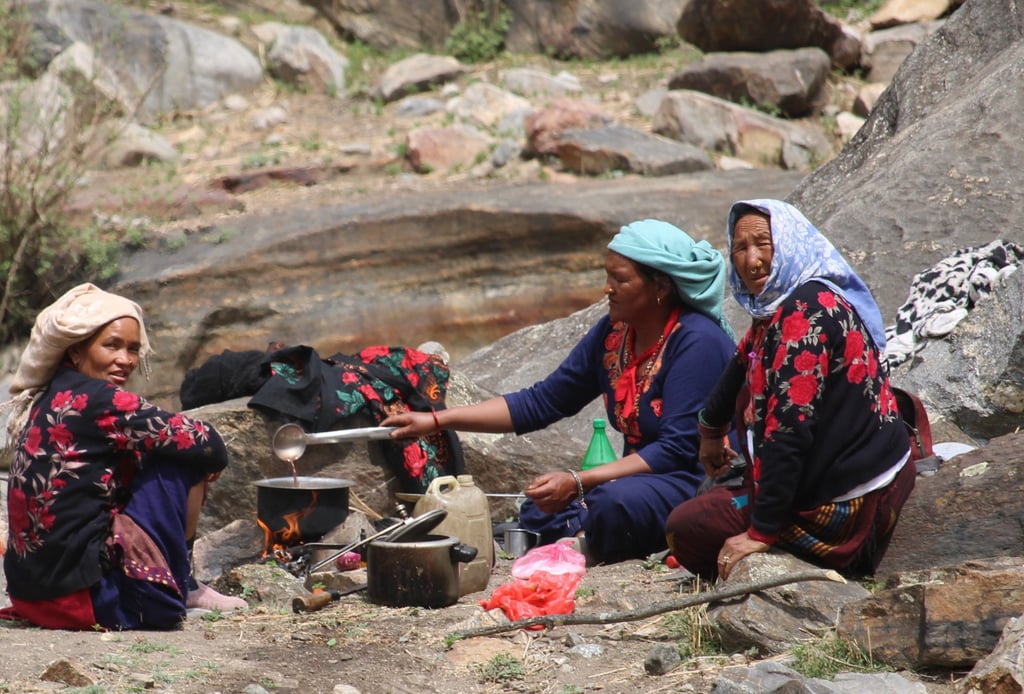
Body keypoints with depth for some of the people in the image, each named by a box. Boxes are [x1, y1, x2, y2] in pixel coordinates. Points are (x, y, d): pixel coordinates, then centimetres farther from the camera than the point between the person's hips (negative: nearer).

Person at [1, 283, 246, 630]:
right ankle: (180, 588, 7)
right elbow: (207, 446, -12)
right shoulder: (97, 400, -13)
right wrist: (209, 460, 12)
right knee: (180, 462, -4)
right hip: (84, 595, -9)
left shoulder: (49, 399, 13)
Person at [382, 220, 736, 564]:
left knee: (613, 502, -34)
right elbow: (539, 402, 8)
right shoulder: (612, 333, 5)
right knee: (537, 513, -1)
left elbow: (677, 450, -22)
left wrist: (577, 483, -25)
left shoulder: (697, 341, -18)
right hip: (642, 476, 8)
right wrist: (437, 420, 2)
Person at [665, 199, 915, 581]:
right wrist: (711, 430, 46)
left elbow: (790, 428, -27)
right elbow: (743, 363, 28)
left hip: (842, 507, -10)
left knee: (684, 530, 1)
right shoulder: (775, 308, 7)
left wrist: (761, 533, -25)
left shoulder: (808, 311, -24)